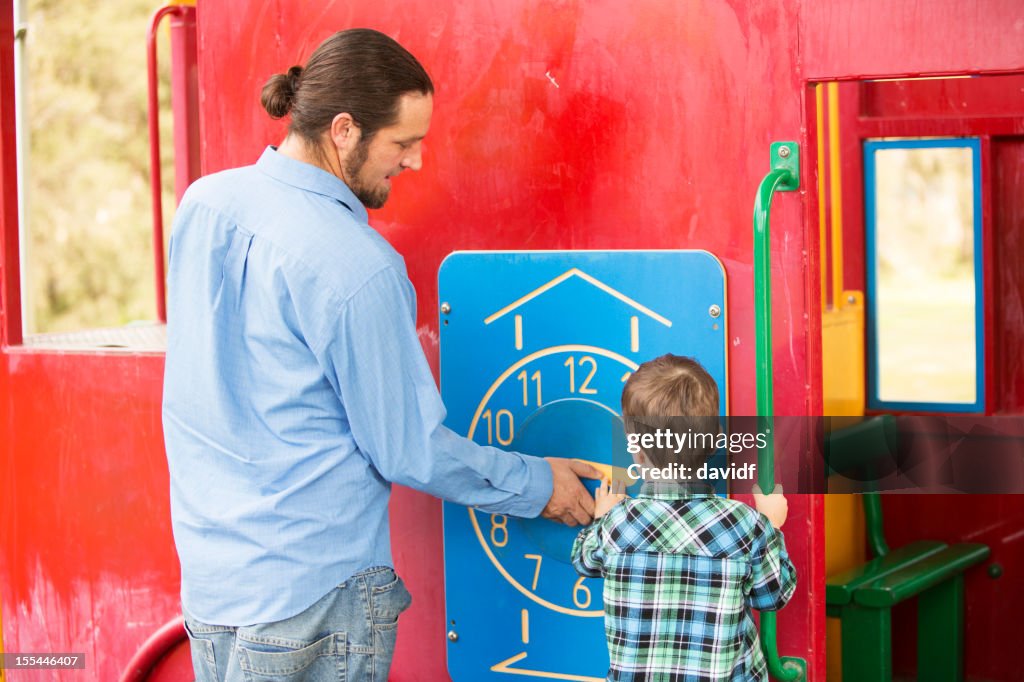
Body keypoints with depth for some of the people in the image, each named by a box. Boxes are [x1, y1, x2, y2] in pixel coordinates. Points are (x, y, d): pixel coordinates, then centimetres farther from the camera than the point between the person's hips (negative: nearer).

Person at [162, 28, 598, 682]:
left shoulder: (204, 204, 2)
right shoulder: (355, 266, -20)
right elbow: (409, 453, -14)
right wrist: (536, 485, 1)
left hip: (205, 573, 8)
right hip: (309, 596, -7)